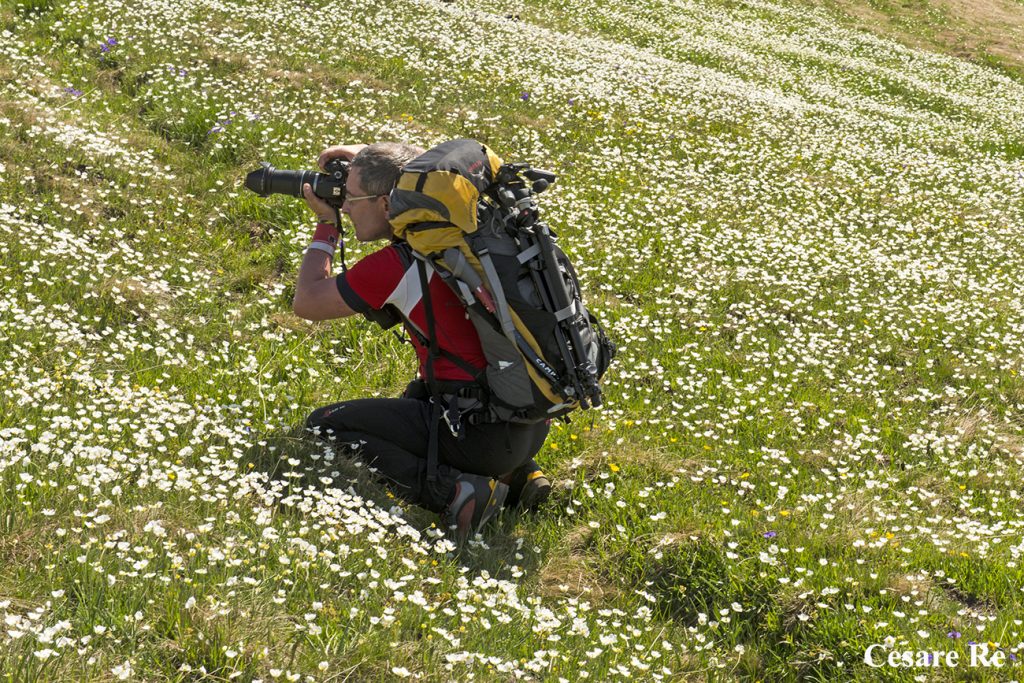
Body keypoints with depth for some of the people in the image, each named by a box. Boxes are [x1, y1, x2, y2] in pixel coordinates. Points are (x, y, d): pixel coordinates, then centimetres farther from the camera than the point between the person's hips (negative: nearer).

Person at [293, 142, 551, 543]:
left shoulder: (396, 265, -16)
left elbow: (306, 303, 0)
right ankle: (516, 474, 16)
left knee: (324, 426, -1)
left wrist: (325, 224, 11)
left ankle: (455, 492, -13)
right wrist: (367, 158, 24)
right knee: (416, 395, 38)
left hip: (483, 434, -8)